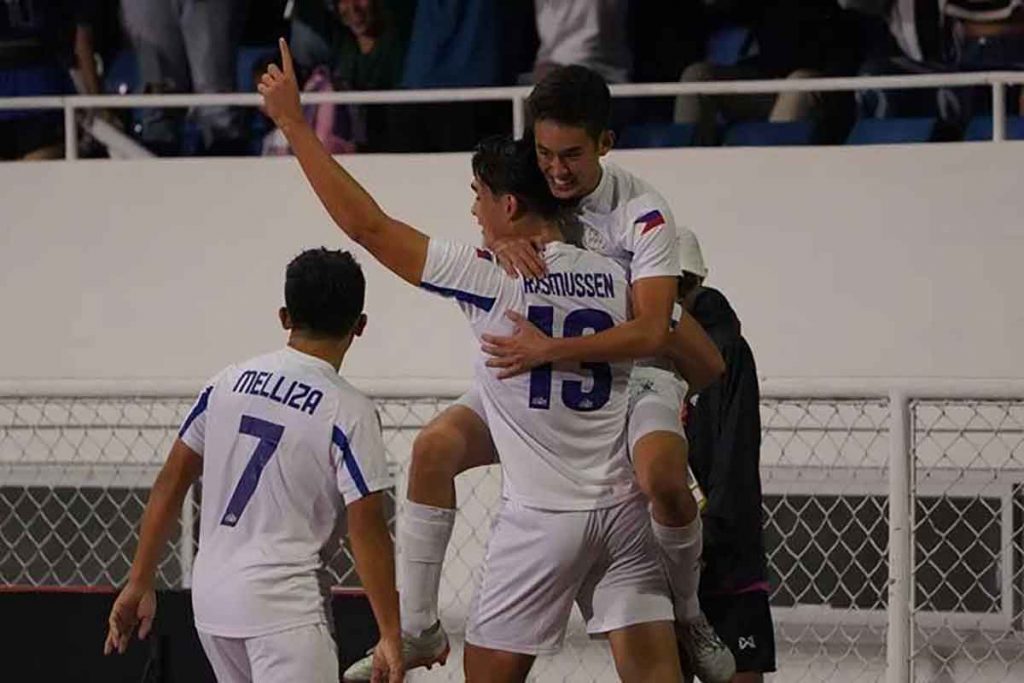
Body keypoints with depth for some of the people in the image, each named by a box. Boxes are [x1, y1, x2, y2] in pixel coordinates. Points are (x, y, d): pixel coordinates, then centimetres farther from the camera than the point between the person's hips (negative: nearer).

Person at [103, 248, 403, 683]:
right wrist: (390, 635, -6)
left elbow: (170, 485, 9)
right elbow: (367, 532, -11)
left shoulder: (229, 382, 7)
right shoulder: (348, 412, -10)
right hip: (282, 605, -7)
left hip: (210, 595, 7)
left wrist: (139, 584, 16)